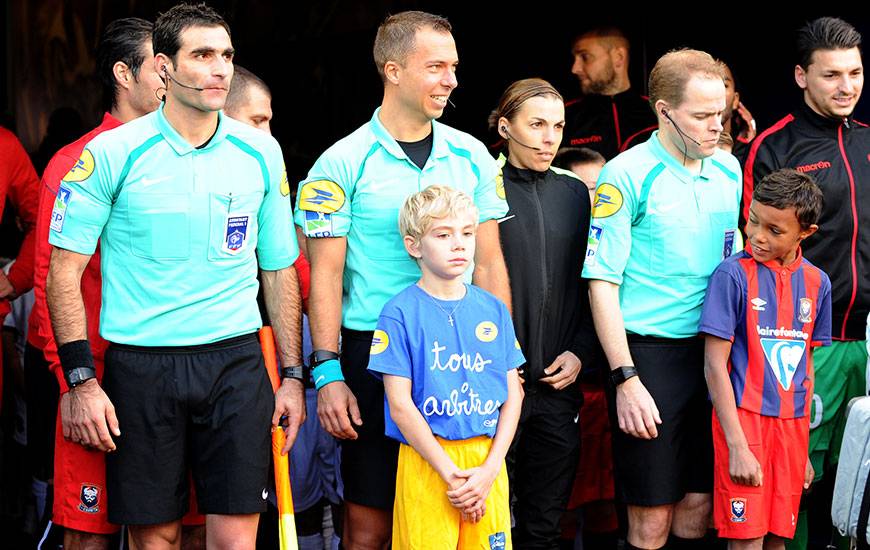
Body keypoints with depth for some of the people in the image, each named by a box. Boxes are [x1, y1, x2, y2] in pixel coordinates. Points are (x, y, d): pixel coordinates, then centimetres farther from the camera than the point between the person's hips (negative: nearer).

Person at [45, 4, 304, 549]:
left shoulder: (260, 153, 6)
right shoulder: (112, 154, -4)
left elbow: (280, 269, 13)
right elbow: (64, 272, -2)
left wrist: (293, 375, 8)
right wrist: (81, 380, -9)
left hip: (236, 360, 2)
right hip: (140, 363, -2)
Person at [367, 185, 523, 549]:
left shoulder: (494, 310, 9)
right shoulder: (400, 313, -4)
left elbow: (513, 395, 8)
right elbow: (400, 405, -8)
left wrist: (490, 468, -5)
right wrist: (450, 473, -12)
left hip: (488, 460, 4)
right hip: (426, 462, -4)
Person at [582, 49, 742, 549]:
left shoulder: (730, 170, 9)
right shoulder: (627, 176, -8)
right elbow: (602, 283, -9)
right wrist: (626, 378, -15)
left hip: (713, 353, 5)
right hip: (649, 354, -5)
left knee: (698, 505, 10)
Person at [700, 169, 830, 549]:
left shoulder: (817, 283, 7)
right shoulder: (733, 275, -9)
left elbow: (807, 365, 14)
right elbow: (715, 365, -10)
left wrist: (805, 449, 14)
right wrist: (737, 446, -15)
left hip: (792, 425, 5)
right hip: (743, 418, -5)